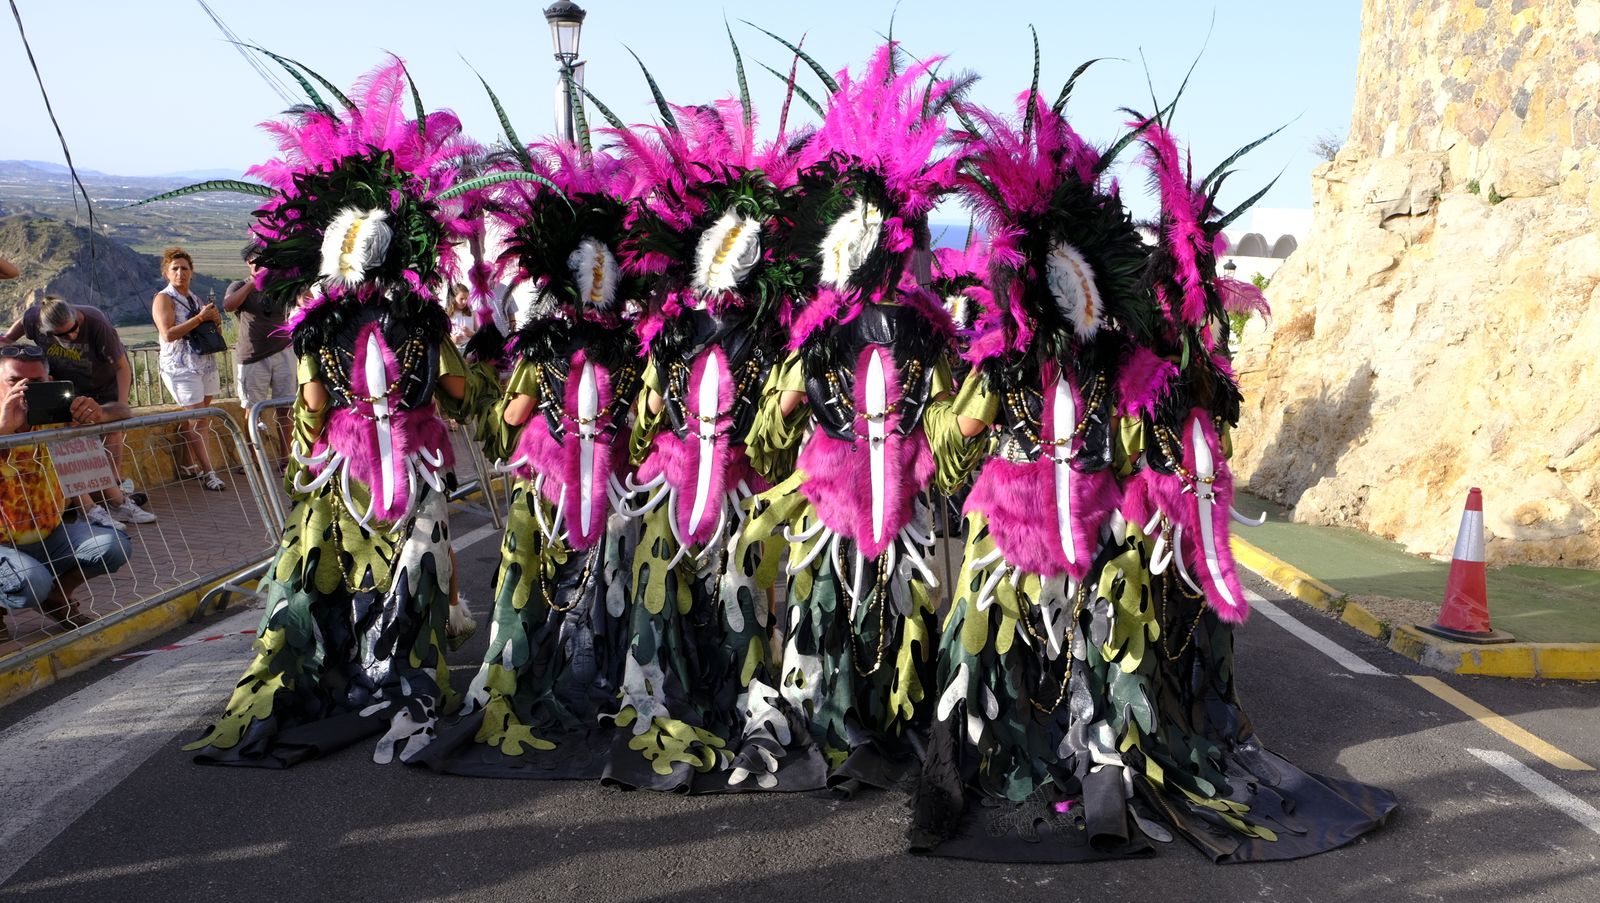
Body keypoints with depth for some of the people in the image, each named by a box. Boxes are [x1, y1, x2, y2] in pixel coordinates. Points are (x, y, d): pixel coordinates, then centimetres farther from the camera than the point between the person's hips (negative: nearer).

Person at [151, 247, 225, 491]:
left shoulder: (194, 298, 18)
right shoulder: (163, 299, -4)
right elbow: (168, 334, -17)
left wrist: (215, 320, 6)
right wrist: (200, 318, -17)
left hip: (205, 364, 7)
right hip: (181, 367, -7)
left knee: (190, 420, 8)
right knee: (195, 420, -10)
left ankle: (188, 464, 17)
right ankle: (208, 473, -10)